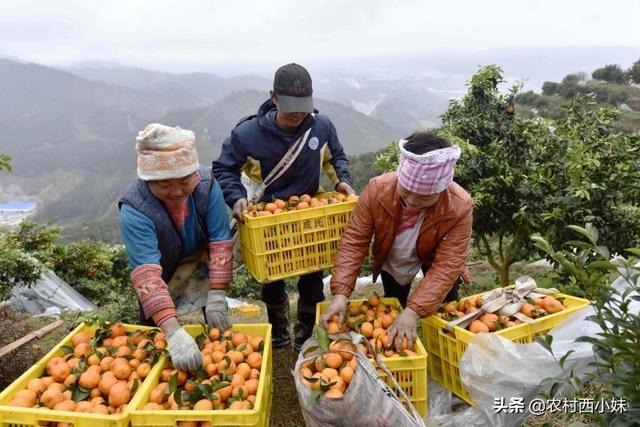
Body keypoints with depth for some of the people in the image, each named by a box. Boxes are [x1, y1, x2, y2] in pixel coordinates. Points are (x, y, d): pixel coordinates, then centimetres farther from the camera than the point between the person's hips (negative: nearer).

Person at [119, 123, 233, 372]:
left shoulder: (206, 184, -30)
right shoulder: (134, 209, -38)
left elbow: (220, 240, -29)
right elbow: (146, 273, -45)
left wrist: (217, 295, -34)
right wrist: (173, 331, -54)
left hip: (201, 262, 2)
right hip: (162, 271, -2)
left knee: (217, 322, 11)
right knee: (153, 326, 9)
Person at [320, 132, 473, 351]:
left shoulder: (460, 207, -38)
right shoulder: (376, 189, -35)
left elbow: (447, 265, -37)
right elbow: (353, 240, -30)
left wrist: (413, 312, -47)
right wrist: (340, 293, -41)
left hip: (435, 259, -1)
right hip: (392, 261, 1)